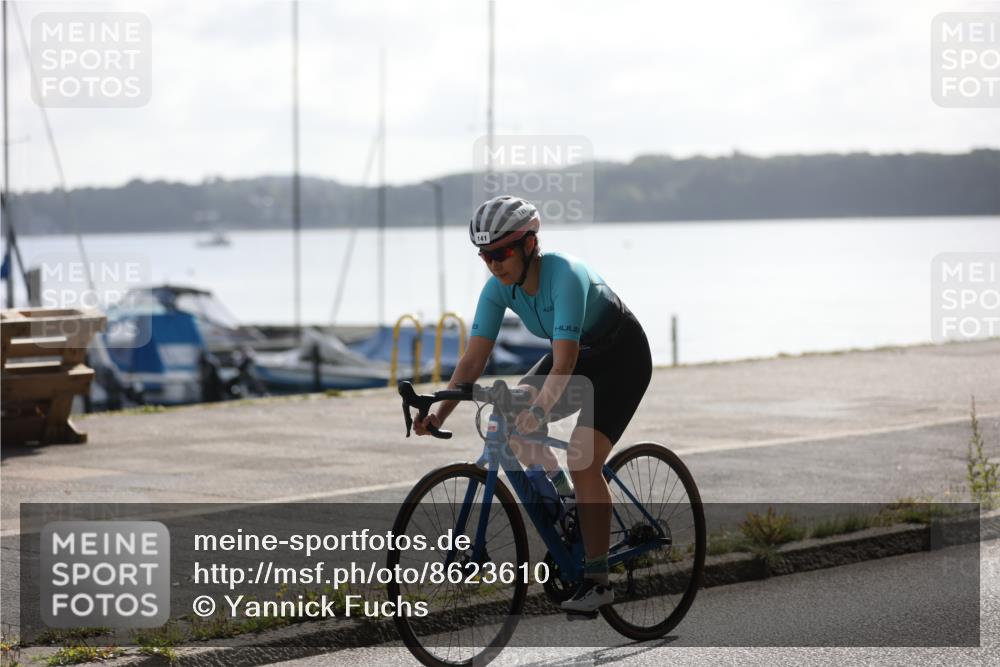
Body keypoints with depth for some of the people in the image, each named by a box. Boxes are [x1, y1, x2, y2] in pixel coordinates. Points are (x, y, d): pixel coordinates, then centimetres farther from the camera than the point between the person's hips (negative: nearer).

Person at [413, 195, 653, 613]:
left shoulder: (565, 276, -35)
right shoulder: (500, 288, -15)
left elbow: (564, 365, -43)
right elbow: (474, 360, -18)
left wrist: (538, 410, -57)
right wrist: (440, 413, -31)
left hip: (622, 358, -7)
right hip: (580, 353, 7)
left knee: (582, 460, -20)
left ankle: (597, 580, -13)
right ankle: (562, 498, 9)